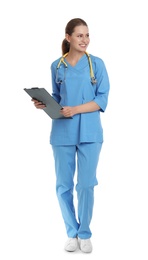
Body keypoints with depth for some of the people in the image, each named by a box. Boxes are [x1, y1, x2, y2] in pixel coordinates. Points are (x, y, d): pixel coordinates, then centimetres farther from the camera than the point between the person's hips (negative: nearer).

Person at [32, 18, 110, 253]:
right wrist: (44, 104, -5)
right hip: (63, 132, 2)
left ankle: (85, 234, 18)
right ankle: (72, 233, 21)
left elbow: (102, 100, -4)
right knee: (63, 186, 4)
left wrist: (75, 110, -16)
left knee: (86, 185, 1)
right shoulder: (57, 66, 7)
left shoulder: (97, 64, 1)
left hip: (89, 133, -2)